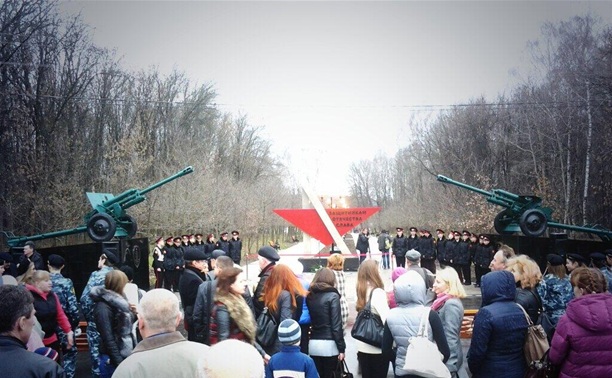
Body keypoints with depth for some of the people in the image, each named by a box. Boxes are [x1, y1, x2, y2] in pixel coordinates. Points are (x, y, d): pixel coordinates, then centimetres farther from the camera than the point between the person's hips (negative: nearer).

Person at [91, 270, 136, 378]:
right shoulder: (103, 307, -18)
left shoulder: (118, 301, 6)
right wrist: (119, 363, -20)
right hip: (113, 359, -8)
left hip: (127, 355, 8)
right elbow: (108, 339, -20)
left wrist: (134, 313, 1)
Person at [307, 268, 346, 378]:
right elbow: (336, 325, -10)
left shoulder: (310, 296, 7)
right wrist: (341, 348, -7)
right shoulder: (332, 296, -7)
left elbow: (308, 321, 7)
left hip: (313, 344, 5)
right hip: (329, 345, -5)